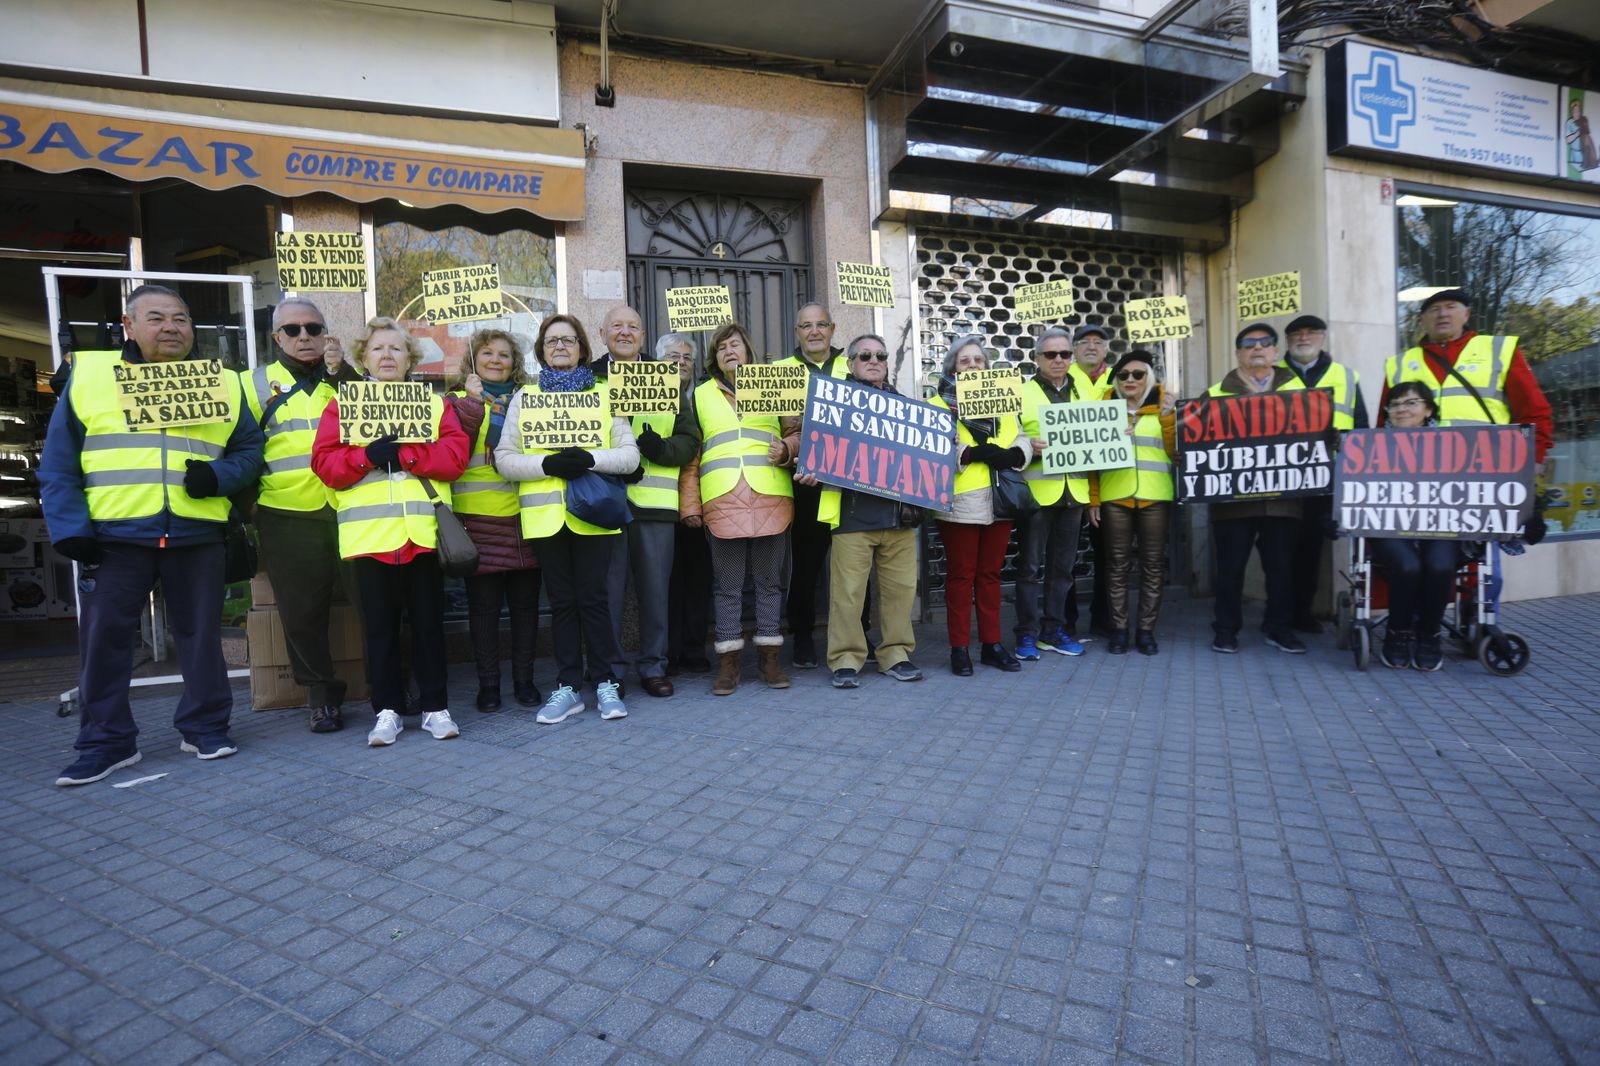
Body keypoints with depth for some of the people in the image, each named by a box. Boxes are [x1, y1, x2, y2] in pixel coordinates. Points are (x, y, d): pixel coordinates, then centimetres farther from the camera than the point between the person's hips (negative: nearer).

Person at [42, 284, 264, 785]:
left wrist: (219, 475, -12)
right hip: (113, 537, 0)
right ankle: (106, 740, 19)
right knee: (104, 638, 5)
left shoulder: (223, 382, 7)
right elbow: (59, 464, 3)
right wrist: (70, 529, -6)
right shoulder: (88, 375, 5)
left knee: (201, 634, 8)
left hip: (196, 536, 1)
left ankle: (206, 726, 21)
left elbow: (250, 449, 9)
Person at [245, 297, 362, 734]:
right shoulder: (256, 384, 12)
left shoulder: (349, 375, 12)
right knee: (302, 615, 6)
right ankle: (322, 697, 21)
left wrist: (341, 372, -14)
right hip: (289, 518, 1)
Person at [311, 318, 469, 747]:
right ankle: (387, 710, 17)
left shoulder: (435, 403, 11)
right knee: (380, 625, 7)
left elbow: (455, 455, -4)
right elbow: (325, 463, -1)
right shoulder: (341, 404, 11)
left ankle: (436, 707, 16)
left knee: (428, 622, 6)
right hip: (369, 532, 0)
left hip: (423, 531, 0)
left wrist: (403, 455, -14)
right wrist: (369, 455, -17)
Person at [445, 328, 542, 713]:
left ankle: (524, 678, 19)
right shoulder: (459, 400, 8)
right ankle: (488, 683, 15)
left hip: (525, 516, 2)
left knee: (525, 602, 8)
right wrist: (472, 401, -11)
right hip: (480, 518, -2)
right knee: (483, 605, 4)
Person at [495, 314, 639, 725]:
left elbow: (630, 454, 3)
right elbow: (503, 458, 4)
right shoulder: (524, 397, 13)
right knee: (561, 600, 6)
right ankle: (568, 686, 16)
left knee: (592, 597, -1)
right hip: (545, 514, 1)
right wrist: (548, 464, -13)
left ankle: (605, 682, 13)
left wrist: (590, 459, -14)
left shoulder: (605, 393, 11)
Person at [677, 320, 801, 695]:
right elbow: (690, 454, 11)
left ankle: (769, 655, 15)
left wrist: (786, 448, -8)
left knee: (768, 580, 5)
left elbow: (796, 432, 16)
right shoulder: (699, 395, 16)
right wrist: (690, 504, 4)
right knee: (727, 585, 2)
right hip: (721, 502, 0)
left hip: (770, 497, 0)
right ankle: (728, 661, 10)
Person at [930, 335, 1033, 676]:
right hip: (961, 503, -4)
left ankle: (992, 644, 20)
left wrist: (1012, 455, -10)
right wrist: (972, 453, -24)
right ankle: (959, 648, 9)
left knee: (990, 573, 11)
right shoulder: (938, 404, 0)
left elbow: (1023, 441, 12)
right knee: (961, 574, 1)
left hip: (999, 500, 5)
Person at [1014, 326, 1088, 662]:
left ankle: (1054, 630, 22)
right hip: (1036, 491, -4)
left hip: (1073, 491, 5)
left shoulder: (1084, 393, 15)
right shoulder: (1021, 392, 1)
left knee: (1062, 565, 11)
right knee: (1030, 566, 0)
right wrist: (1029, 446, -24)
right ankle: (1027, 634, 8)